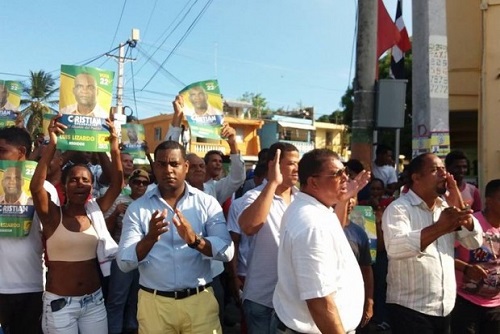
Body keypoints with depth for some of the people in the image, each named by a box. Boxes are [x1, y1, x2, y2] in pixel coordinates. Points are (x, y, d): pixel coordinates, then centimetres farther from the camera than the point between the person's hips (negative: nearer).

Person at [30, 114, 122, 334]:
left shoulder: (95, 211, 0)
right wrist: (52, 144, -31)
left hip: (94, 300, 3)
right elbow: (35, 187, -25)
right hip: (59, 302, -3)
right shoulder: (53, 215, -8)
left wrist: (114, 146, -21)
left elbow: (117, 184, -10)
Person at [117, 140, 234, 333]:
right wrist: (149, 239, -25)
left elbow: (227, 251, -9)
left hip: (200, 300, 0)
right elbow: (124, 263, -7)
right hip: (154, 303, 0)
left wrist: (195, 240, -27)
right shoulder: (137, 208, 0)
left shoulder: (207, 203, -1)